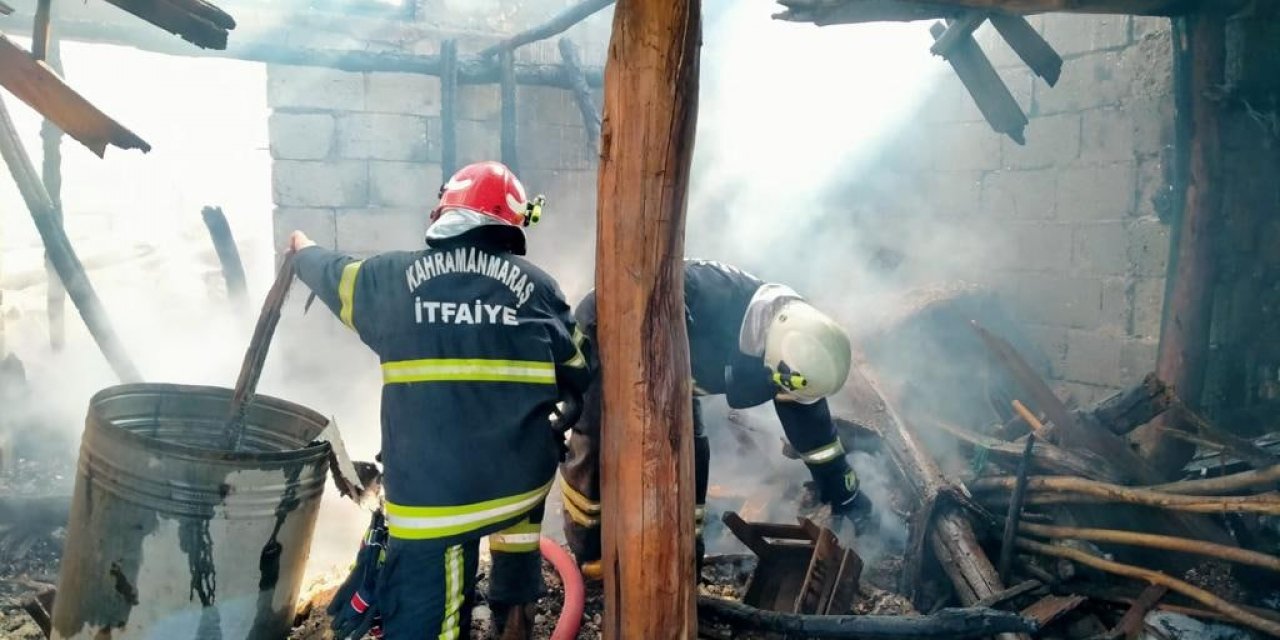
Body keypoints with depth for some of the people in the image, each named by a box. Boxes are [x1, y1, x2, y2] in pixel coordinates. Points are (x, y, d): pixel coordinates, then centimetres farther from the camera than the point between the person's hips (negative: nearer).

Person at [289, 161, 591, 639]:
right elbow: (577, 379, 7)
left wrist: (302, 250, 45)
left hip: (433, 491, -2)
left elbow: (333, 274, 23)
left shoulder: (392, 277, 2)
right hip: (523, 477, 3)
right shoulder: (537, 285, 1)